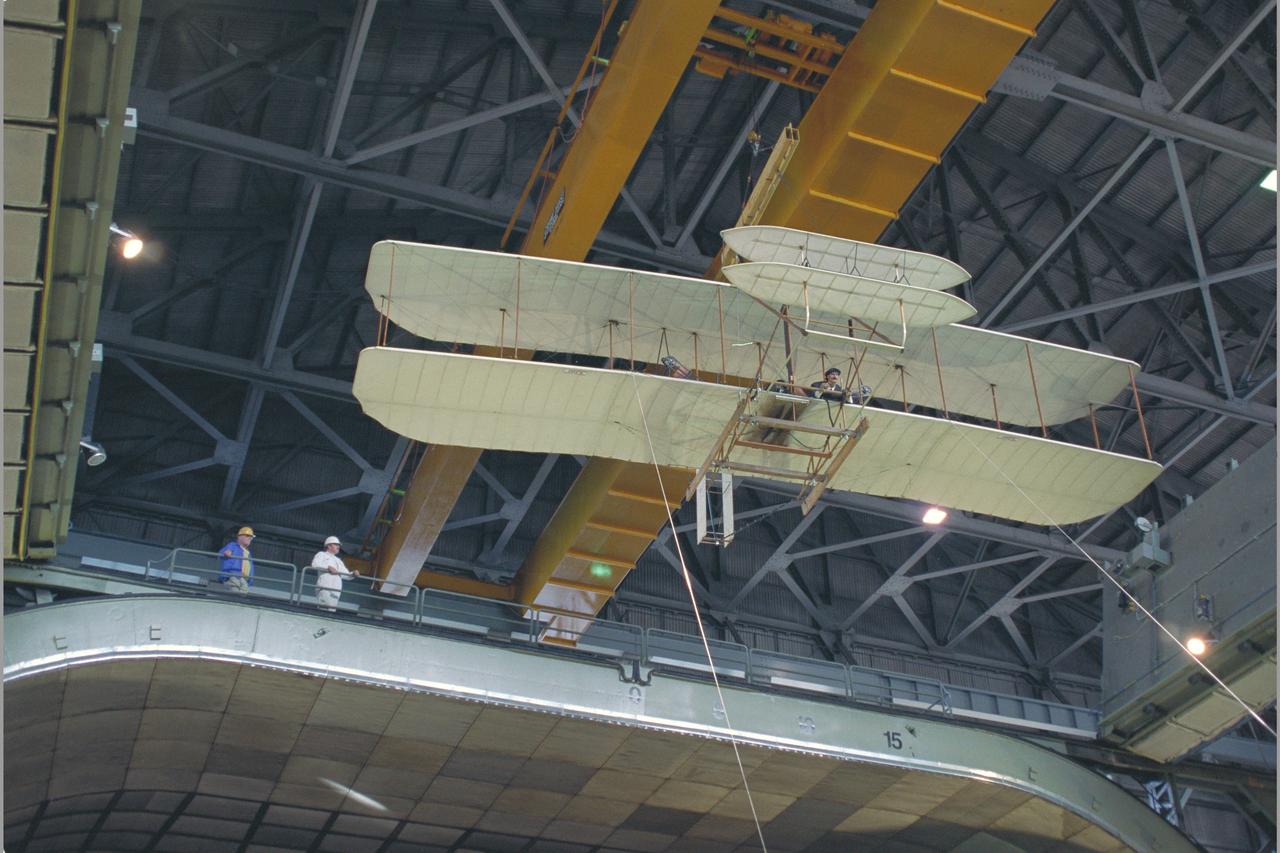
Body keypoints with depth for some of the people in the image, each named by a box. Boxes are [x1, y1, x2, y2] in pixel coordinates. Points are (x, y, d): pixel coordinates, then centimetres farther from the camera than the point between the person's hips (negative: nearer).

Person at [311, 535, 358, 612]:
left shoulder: (338, 560, 33)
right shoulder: (321, 554, 14)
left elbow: (346, 574, 26)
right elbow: (315, 564, -7)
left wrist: (353, 574, 4)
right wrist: (328, 567, -17)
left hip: (336, 590, 6)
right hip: (324, 587, -6)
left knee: (332, 609, -5)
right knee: (324, 607, -22)